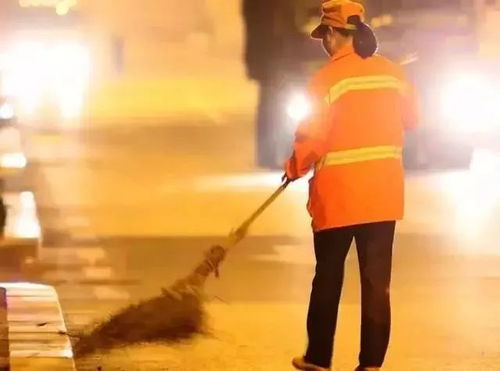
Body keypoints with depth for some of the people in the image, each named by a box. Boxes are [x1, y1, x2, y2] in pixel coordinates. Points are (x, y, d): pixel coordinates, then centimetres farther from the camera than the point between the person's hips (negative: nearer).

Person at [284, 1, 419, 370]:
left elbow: (312, 138, -13)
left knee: (328, 278, 11)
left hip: (338, 195, -3)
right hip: (384, 192, 3)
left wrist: (295, 169, 4)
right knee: (377, 281, 4)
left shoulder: (328, 78, -12)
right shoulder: (393, 73, 2)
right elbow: (411, 119, 15)